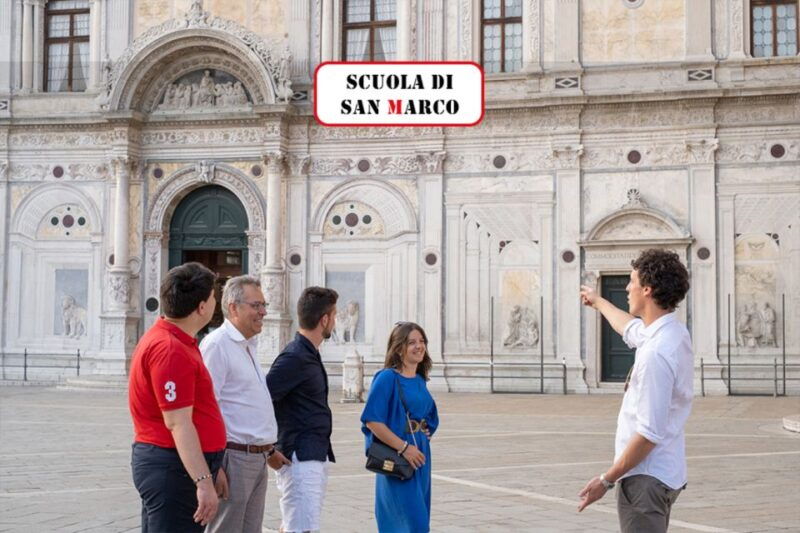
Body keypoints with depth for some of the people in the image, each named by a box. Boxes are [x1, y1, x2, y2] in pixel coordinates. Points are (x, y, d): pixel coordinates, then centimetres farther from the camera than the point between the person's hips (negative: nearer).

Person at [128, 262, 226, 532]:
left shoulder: (167, 339, 14)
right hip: (174, 466, -11)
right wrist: (204, 481, -26)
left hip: (162, 462, 11)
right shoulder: (170, 350, -20)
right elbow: (178, 424, -24)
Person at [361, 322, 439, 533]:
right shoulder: (387, 378, -12)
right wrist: (403, 447, -19)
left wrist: (423, 439, 8)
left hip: (420, 457, 8)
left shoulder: (420, 381, 11)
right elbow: (372, 421, -17)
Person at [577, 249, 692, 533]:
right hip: (667, 474, 10)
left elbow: (650, 433, -26)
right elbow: (631, 328, 31)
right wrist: (598, 302, 48)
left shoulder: (655, 353, -25)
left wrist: (607, 479, -18)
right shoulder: (672, 333, 6)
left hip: (646, 478, -10)